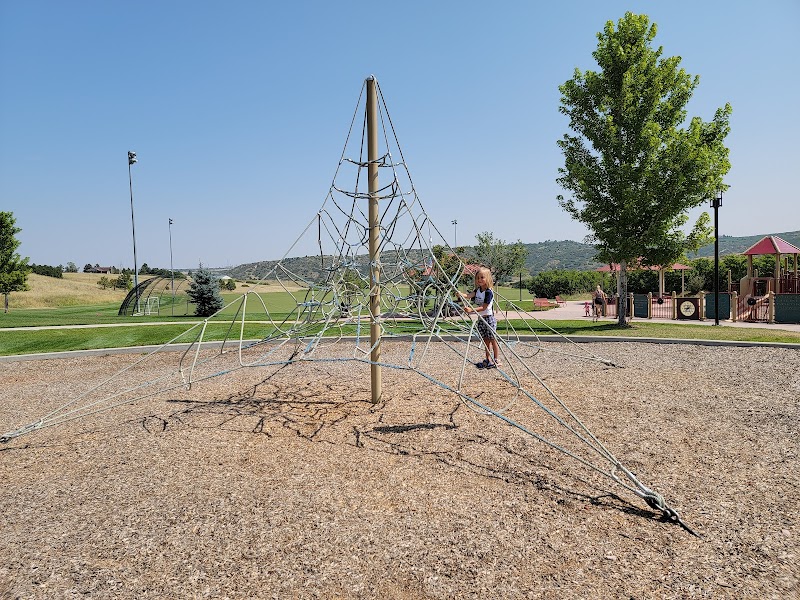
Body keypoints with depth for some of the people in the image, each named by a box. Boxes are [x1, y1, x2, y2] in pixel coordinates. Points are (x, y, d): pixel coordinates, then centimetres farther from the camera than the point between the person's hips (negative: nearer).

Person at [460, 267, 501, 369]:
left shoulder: (489, 292, -16)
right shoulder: (477, 290, 7)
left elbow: (484, 307, -20)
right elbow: (468, 296, -11)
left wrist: (472, 309, -30)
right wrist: (459, 294, -29)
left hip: (489, 318, -7)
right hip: (481, 319, 7)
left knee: (493, 340, 0)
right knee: (486, 340, 13)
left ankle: (496, 360, 9)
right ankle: (488, 360, 22)